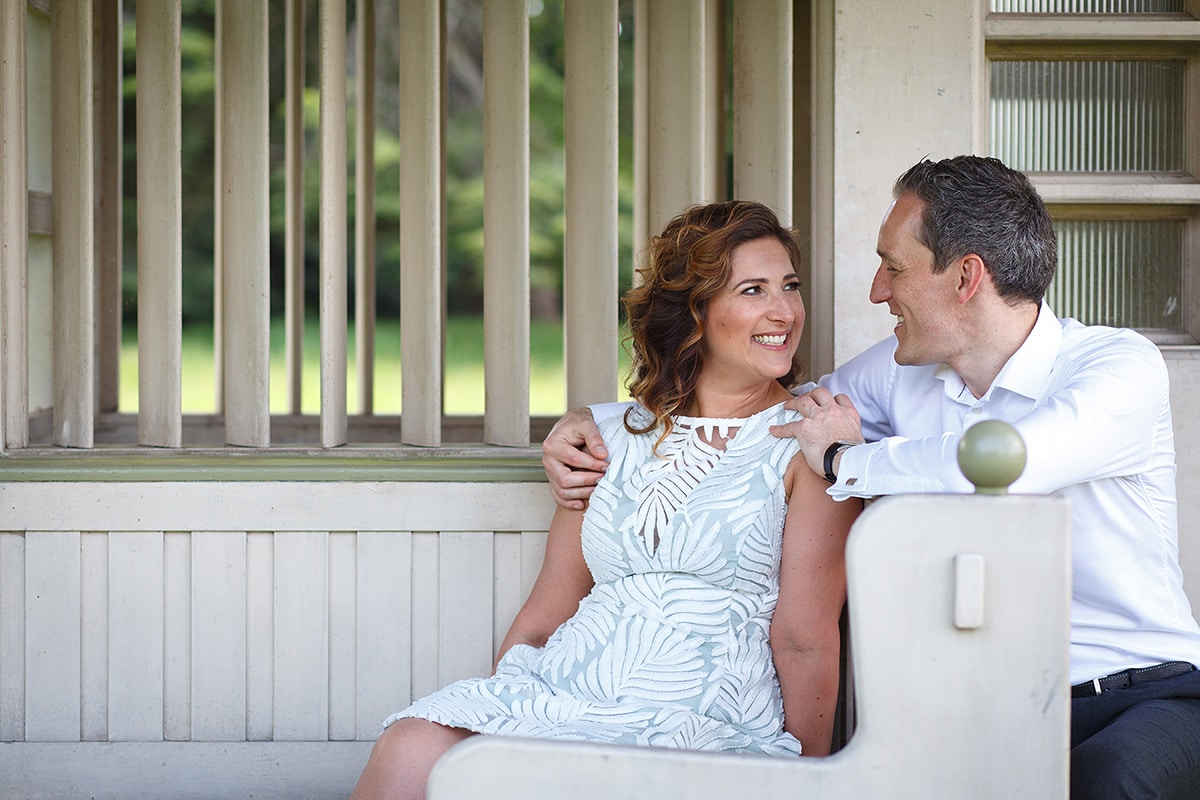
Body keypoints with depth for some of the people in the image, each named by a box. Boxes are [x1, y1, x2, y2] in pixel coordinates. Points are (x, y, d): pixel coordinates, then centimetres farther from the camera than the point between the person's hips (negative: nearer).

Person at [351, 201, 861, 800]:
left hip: (707, 725, -4)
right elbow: (544, 616, 16)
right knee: (412, 750, -27)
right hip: (559, 691, 4)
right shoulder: (617, 441, 19)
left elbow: (805, 640, -1)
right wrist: (484, 716, 4)